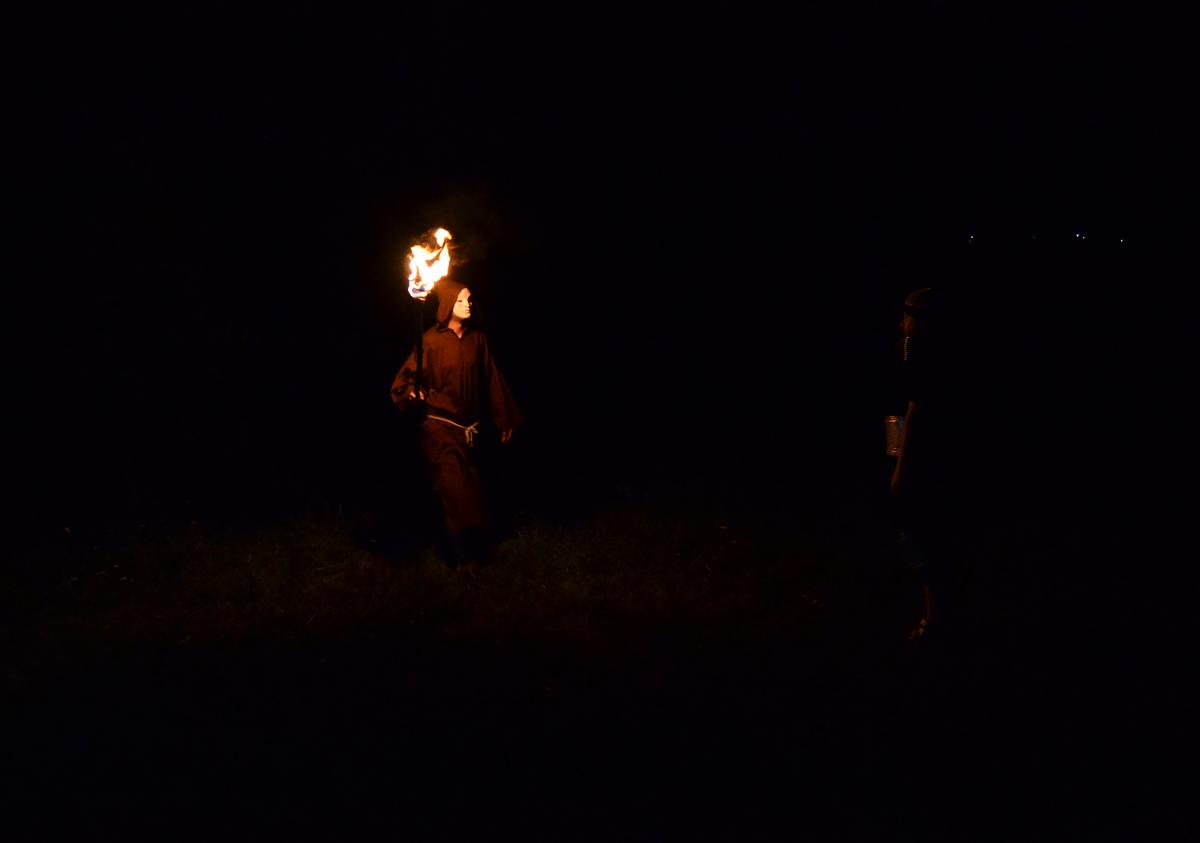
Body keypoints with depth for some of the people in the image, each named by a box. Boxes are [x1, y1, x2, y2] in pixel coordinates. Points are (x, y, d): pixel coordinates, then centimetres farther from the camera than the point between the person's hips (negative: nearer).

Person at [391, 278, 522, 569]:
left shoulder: (477, 339, 3)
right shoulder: (431, 340, -9)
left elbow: (491, 381, 8)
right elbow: (406, 378, -9)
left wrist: (504, 420, 12)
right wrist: (414, 393, -31)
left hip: (469, 427, 4)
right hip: (440, 427, -4)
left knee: (471, 491, 10)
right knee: (455, 490, -6)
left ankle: (475, 548, 26)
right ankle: (461, 556, 3)